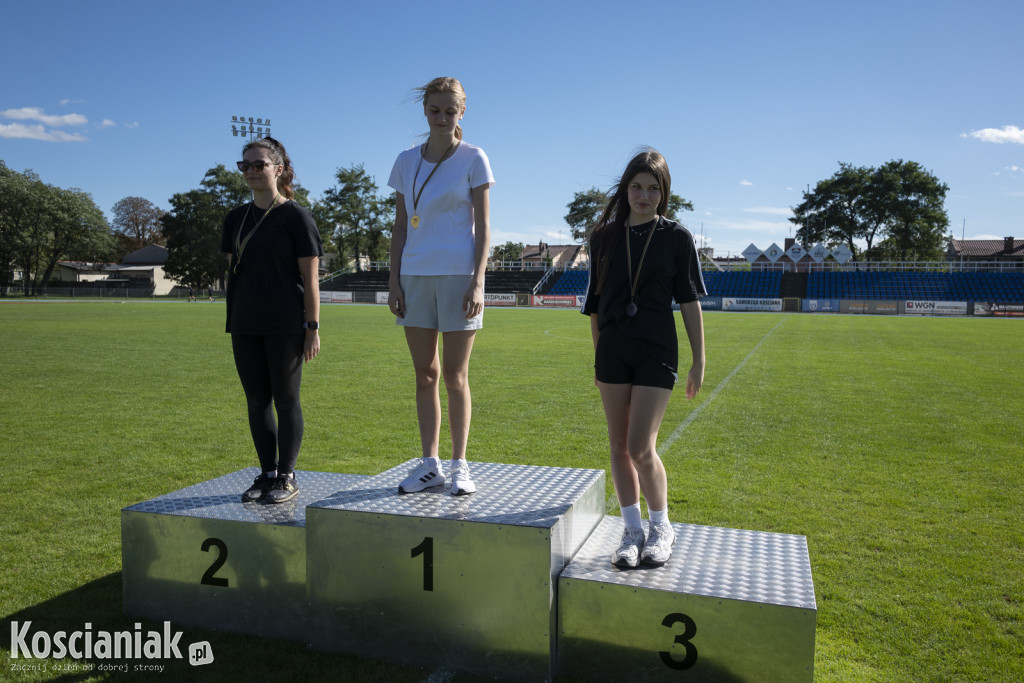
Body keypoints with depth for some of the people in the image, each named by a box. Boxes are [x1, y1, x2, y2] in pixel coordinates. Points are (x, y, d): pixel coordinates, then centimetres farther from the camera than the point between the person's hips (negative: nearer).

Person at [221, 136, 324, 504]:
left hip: (285, 326, -6)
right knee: (256, 401, 11)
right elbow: (233, 270, 17)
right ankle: (267, 473, 24)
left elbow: (310, 278, -7)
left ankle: (287, 477, 16)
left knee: (285, 400, 2)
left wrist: (313, 327, -11)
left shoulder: (295, 217, -5)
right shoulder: (236, 218, 13)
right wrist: (233, 320, 14)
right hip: (245, 327, 6)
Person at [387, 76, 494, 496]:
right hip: (415, 276, 4)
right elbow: (400, 226, 13)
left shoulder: (473, 159, 1)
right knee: (425, 375, 7)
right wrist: (394, 280, 5)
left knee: (454, 375, 0)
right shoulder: (406, 162, 12)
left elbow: (483, 225, -3)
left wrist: (477, 282, -12)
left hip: (458, 274, -4)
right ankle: (429, 465, 17)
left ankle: (459, 466, 12)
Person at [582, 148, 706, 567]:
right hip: (613, 349, 3)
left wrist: (699, 359, -2)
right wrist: (598, 355, 12)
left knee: (641, 447, -7)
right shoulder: (605, 237, 7)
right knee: (618, 444, 7)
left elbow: (690, 301, 0)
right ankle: (632, 529, 20)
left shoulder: (676, 237, 0)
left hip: (656, 350, -3)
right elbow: (595, 302, 11)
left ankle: (662, 528, 15)